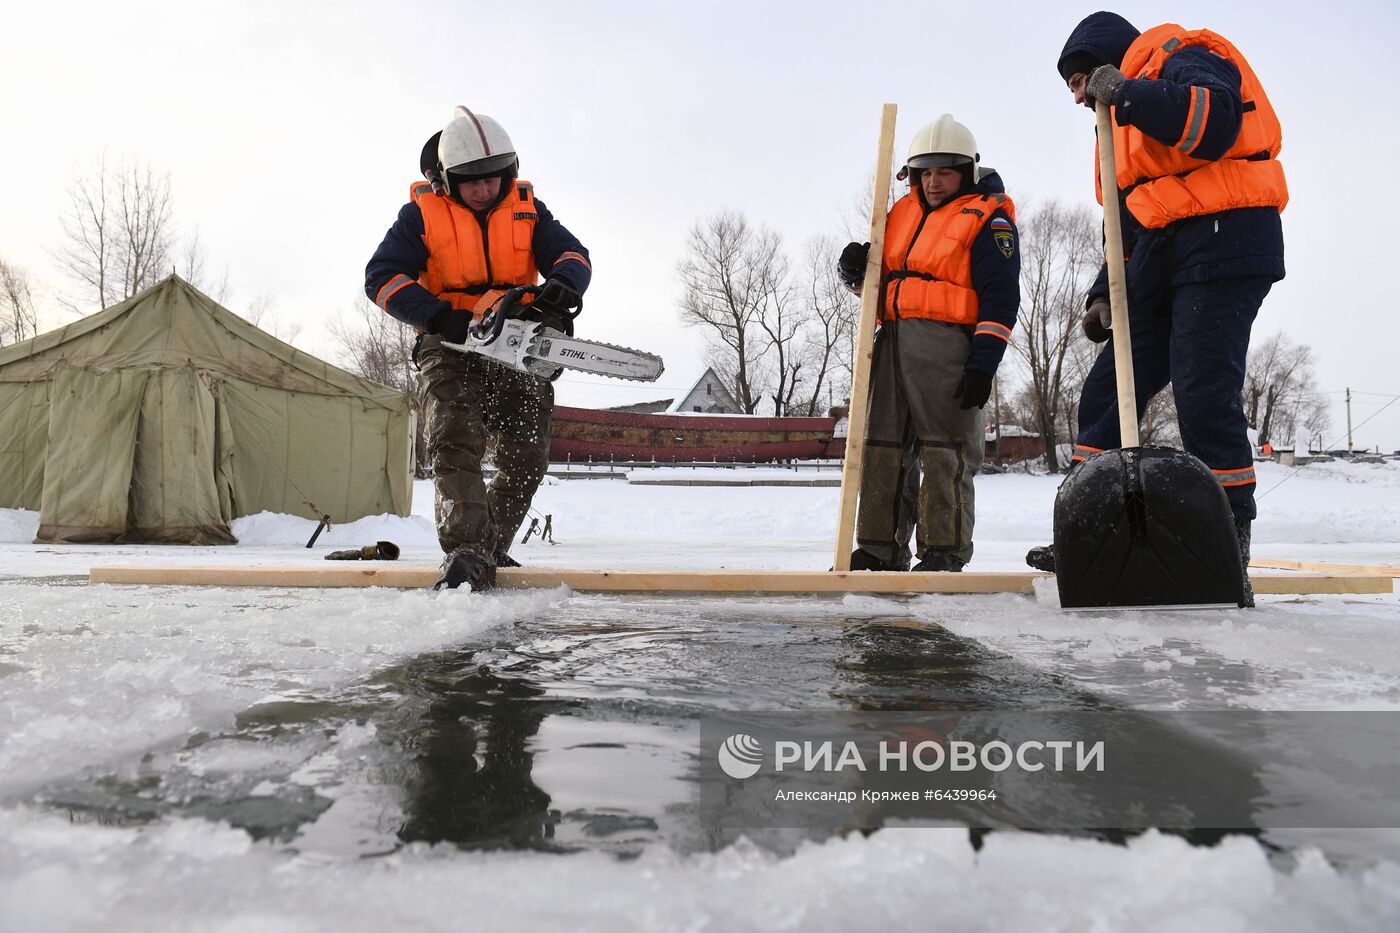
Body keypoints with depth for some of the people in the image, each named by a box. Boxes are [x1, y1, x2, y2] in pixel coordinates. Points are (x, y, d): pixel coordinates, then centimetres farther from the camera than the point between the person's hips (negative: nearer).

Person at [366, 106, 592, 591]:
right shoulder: (422, 213, -2)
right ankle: (466, 555, -26)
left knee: (527, 456, 1)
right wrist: (439, 316, -24)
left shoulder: (527, 209, 5)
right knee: (455, 441, -21)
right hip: (451, 347, -3)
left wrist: (562, 284, -29)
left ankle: (490, 547, 18)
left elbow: (572, 254, -4)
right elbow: (382, 276, -10)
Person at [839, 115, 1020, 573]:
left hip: (947, 342, -6)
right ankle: (878, 547, 11)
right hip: (893, 340, 7)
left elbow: (1000, 298, -6)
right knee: (882, 444, 5)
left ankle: (943, 551, -1)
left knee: (945, 448, -7)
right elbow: (881, 280, 27)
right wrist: (858, 270, 3)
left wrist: (983, 362, -15)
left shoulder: (987, 219, 2)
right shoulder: (902, 213, 22)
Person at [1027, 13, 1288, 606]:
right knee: (1107, 390, 3)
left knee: (1204, 399, -15)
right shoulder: (1123, 121, 28)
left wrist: (1127, 93, -18)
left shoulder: (1182, 56, 1)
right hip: (1162, 255, 9)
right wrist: (1104, 293, 13)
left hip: (1223, 239, -9)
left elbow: (1215, 121, -22)